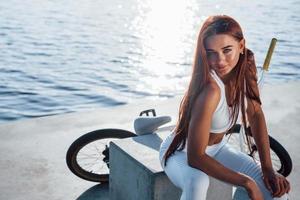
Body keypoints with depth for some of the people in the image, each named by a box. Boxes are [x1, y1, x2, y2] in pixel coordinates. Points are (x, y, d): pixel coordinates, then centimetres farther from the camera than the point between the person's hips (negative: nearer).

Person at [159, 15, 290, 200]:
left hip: (217, 149, 6)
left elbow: (256, 115, -1)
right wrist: (246, 182, -27)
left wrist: (268, 170, -7)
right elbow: (195, 157, -33)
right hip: (182, 152, -6)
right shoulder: (210, 89, -35)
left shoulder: (245, 67, -14)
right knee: (198, 182, -39)